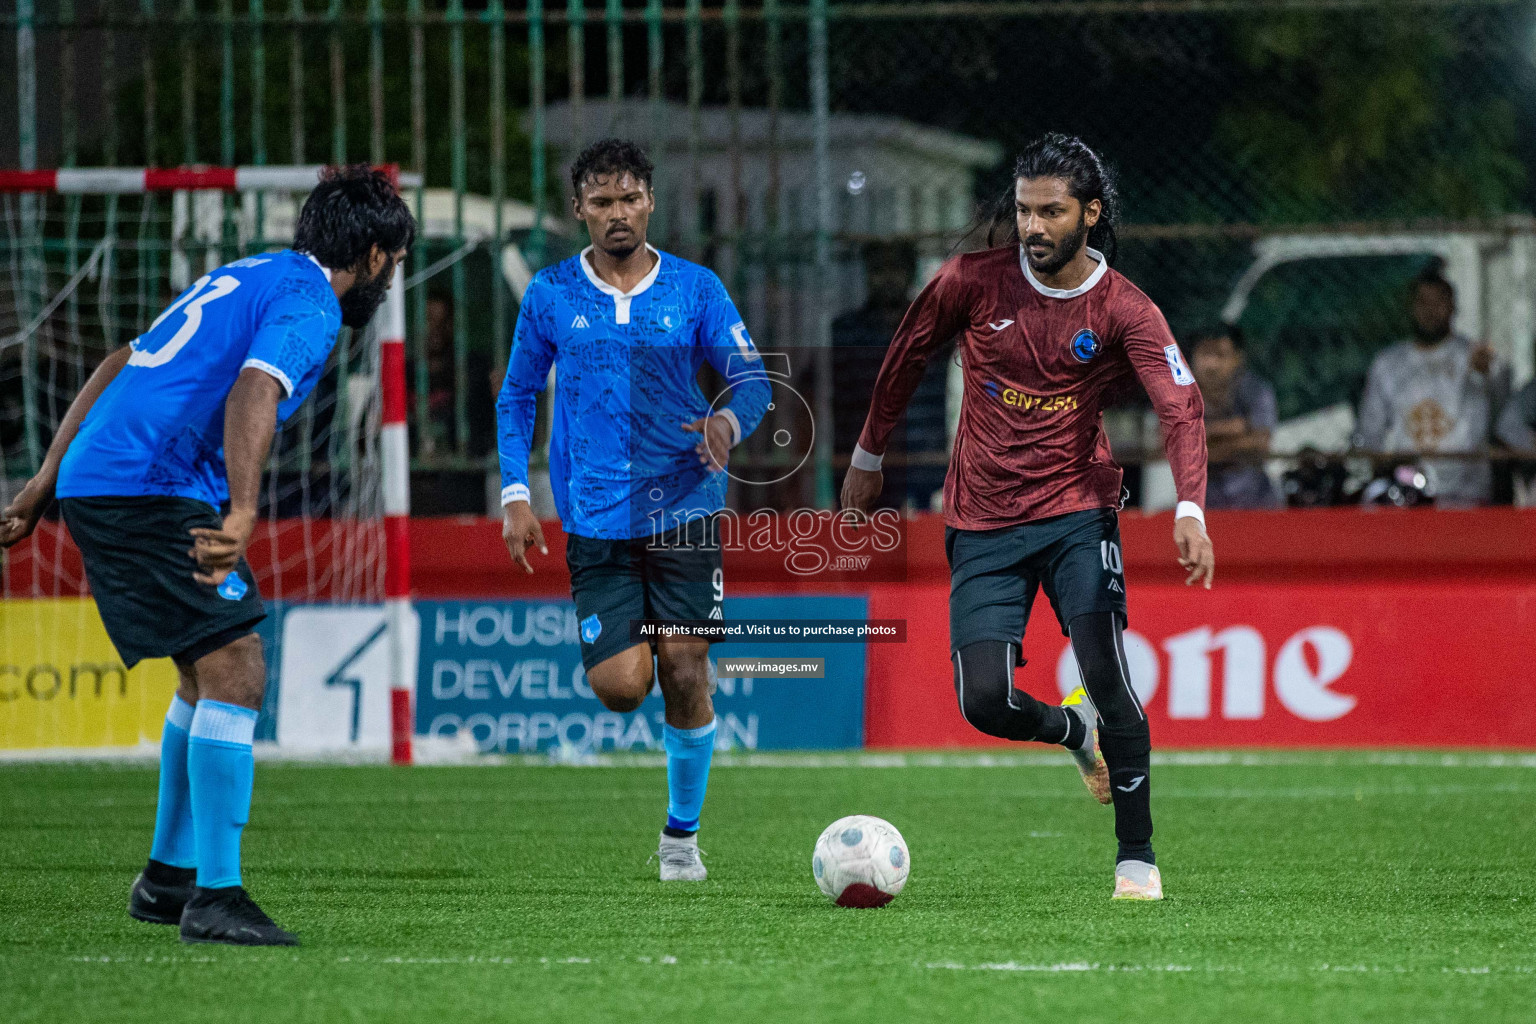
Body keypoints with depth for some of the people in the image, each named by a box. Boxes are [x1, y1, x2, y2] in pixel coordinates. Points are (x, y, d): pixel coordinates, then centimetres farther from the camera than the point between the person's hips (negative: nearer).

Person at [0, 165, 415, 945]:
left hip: (94, 484, 10)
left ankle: (169, 876, 27)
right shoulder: (309, 303, -5)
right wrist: (242, 514, -38)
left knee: (208, 675, 19)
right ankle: (215, 897, -14)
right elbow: (253, 392, -25)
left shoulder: (245, 278, 25)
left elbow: (120, 367, 26)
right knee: (235, 671, -11)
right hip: (152, 493, -10)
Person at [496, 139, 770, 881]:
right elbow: (518, 396, 12)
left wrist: (729, 421, -21)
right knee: (620, 687, -10)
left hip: (683, 508, 0)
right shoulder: (550, 296, 3)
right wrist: (516, 496, 2)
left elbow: (753, 378, 2)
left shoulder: (695, 289, 2)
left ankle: (682, 832, 13)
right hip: (596, 516, 0)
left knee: (685, 673, -5)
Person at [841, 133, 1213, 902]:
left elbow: (1180, 407, -19)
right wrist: (868, 457, 19)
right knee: (984, 701, -8)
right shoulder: (972, 282, -5)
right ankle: (1075, 731, 28)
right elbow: (907, 356, 12)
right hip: (982, 523, 2)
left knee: (1105, 670, -19)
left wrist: (1190, 508, -35)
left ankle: (1137, 858, -7)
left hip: (1077, 511, -2)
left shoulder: (1124, 312, -9)